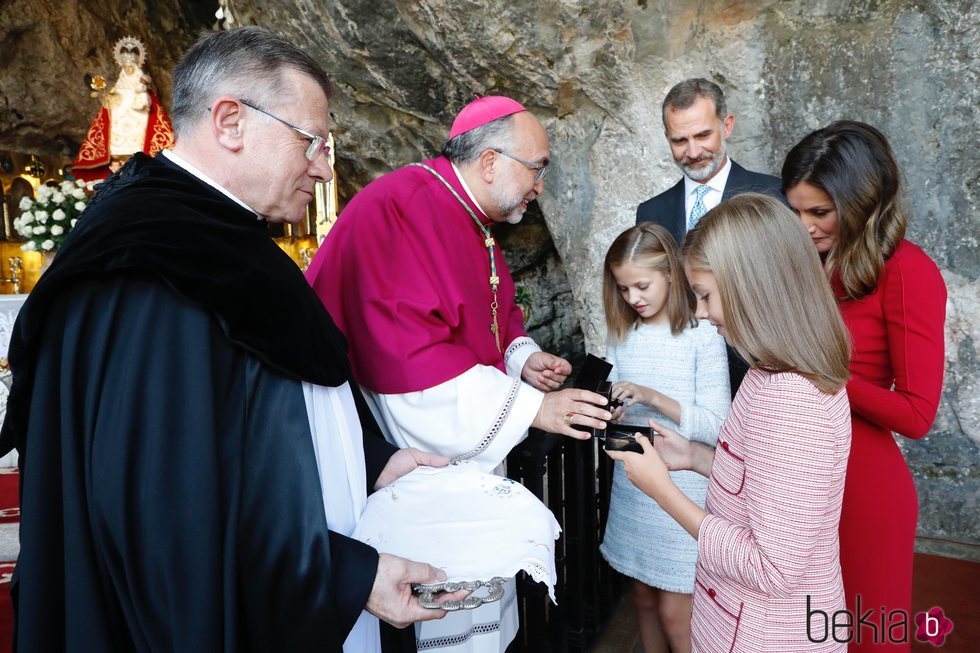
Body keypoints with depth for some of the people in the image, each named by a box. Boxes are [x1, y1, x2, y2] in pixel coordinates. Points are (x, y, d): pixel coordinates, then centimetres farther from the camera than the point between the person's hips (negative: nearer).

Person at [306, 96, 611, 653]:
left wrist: (523, 356, 0)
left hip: (473, 459, 9)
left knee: (482, 607, 19)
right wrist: (531, 407, -23)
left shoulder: (475, 223, 10)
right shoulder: (398, 210, -21)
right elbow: (412, 362, -28)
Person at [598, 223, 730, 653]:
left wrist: (654, 398, -26)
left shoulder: (702, 335, -12)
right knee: (644, 597, 18)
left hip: (684, 491, -5)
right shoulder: (621, 335, 4)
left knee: (675, 614, 3)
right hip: (632, 487, 5)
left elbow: (717, 425, -14)